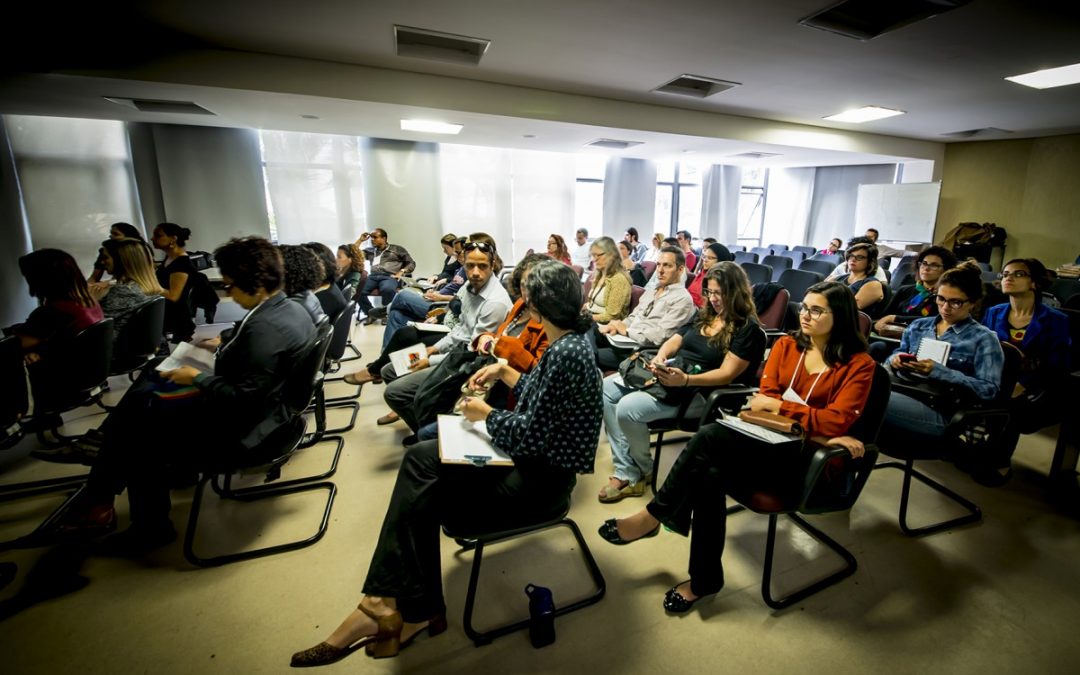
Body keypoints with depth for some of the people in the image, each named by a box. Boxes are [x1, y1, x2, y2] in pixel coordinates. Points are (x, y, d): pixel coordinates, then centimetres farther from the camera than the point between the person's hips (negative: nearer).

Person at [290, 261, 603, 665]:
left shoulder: (567, 353, -25)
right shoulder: (566, 343, 6)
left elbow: (530, 434, -25)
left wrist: (484, 414, -9)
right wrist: (504, 372, 9)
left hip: (539, 480, -10)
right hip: (531, 458, 10)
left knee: (422, 496, -4)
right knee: (419, 458, 0)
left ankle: (413, 609, 18)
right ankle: (392, 602, 4)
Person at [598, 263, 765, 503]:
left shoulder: (748, 330, -8)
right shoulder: (705, 316, 15)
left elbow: (726, 374, -18)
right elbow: (673, 341, 16)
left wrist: (685, 380, -32)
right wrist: (660, 357, -8)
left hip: (701, 392, -9)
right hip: (670, 377, 9)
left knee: (627, 407, -27)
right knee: (606, 389, -7)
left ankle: (643, 471, 2)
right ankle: (626, 471, -8)